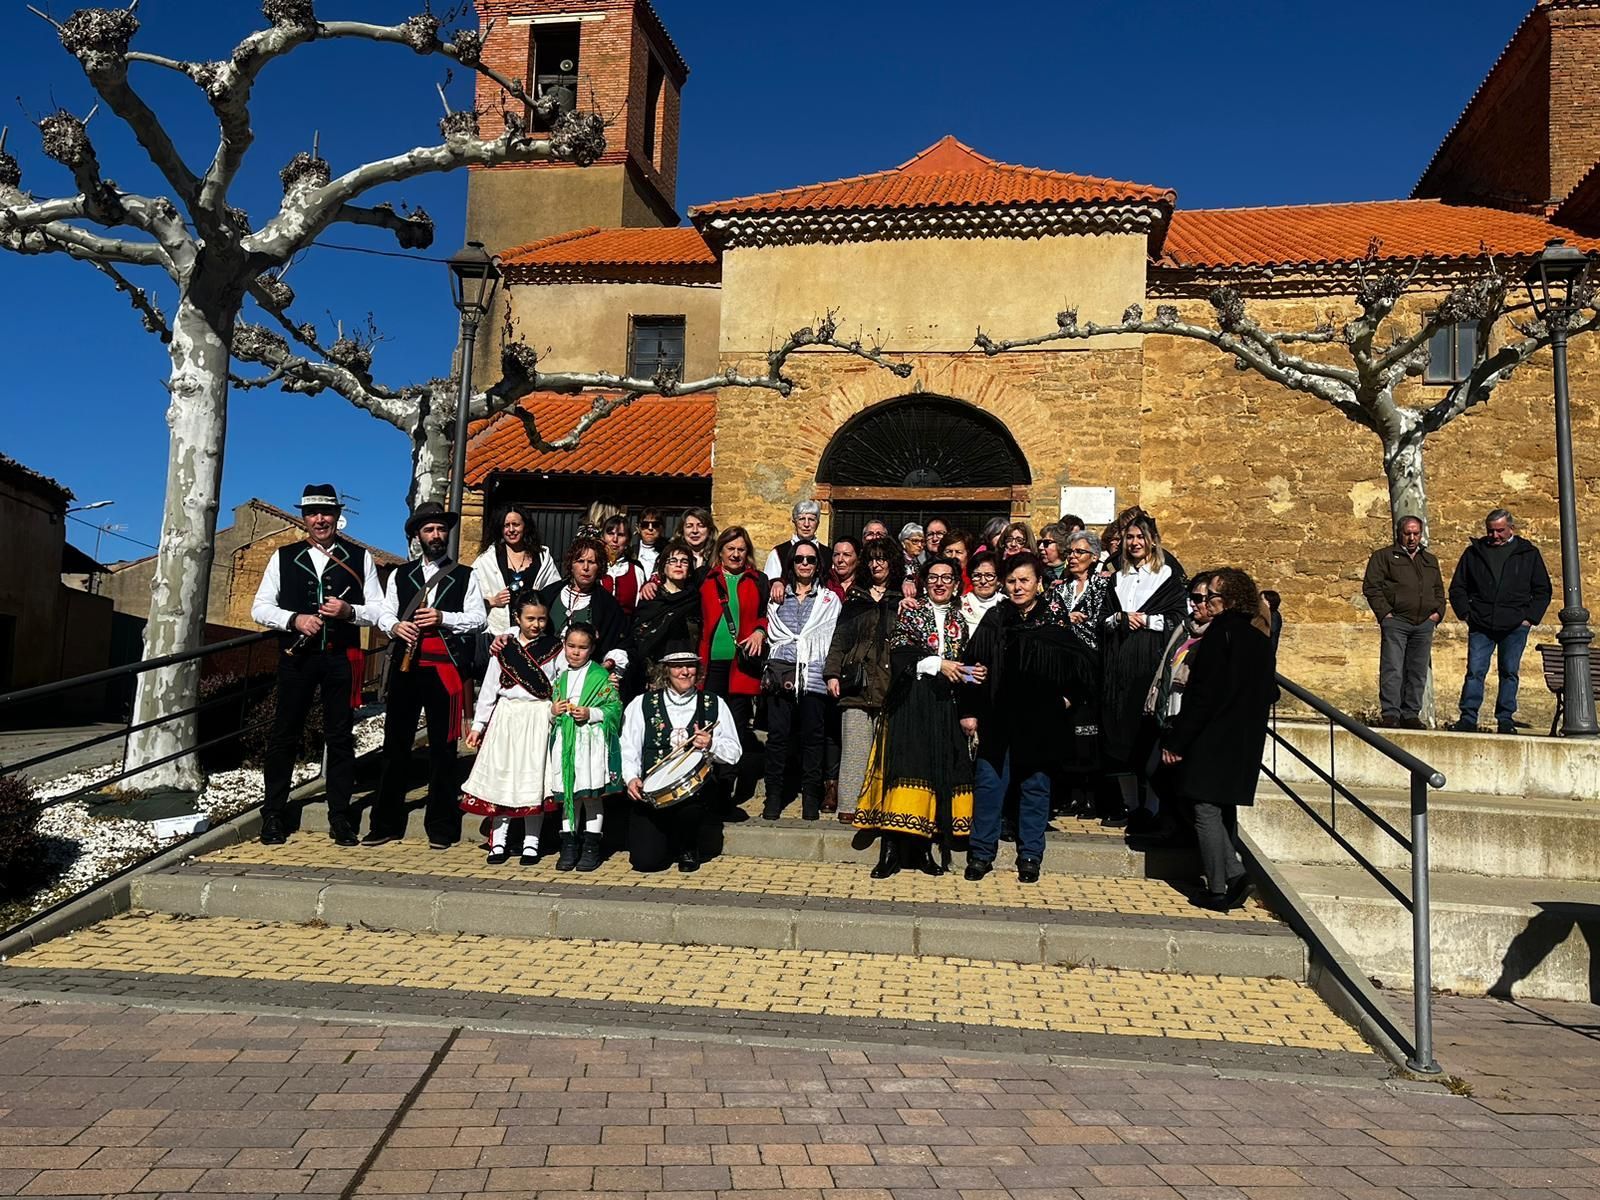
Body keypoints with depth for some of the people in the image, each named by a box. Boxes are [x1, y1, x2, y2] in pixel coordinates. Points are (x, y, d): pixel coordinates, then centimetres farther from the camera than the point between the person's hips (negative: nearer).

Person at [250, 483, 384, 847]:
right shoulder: (284, 557, 10)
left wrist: (349, 611, -15)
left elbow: (379, 611, 4)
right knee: (284, 735, 4)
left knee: (340, 738, 4)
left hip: (342, 657, 0)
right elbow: (260, 608, 6)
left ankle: (340, 817, 12)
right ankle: (273, 816, 16)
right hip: (296, 656, 1)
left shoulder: (359, 557, 7)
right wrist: (294, 619, -12)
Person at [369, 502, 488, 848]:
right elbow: (384, 614, 13)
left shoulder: (465, 576, 8)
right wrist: (395, 626, -9)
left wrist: (442, 618, -13)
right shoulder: (400, 575, 15)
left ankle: (441, 828, 8)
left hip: (445, 668, -2)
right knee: (396, 744, 4)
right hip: (406, 666, 2)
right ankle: (386, 824, 13)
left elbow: (478, 618, 1)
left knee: (443, 748, 1)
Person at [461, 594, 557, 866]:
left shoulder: (554, 649, 2)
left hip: (539, 720, -1)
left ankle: (531, 843, 13)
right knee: (500, 775, 4)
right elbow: (488, 689, 8)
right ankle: (498, 841, 14)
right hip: (506, 719, 1)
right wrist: (478, 725, 7)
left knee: (534, 779, 2)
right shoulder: (503, 649, 4)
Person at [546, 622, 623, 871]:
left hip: (592, 743, -4)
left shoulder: (601, 676, -2)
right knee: (567, 797, 7)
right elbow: (551, 710, 19)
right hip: (565, 743, 5)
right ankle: (569, 847, 15)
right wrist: (553, 712, -3)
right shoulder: (560, 678, 13)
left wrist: (590, 713, -17)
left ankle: (591, 848, 8)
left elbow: (614, 707, -6)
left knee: (592, 795, 0)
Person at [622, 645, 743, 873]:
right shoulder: (642, 704, 9)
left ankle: (688, 849, 0)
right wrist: (631, 778, -15)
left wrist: (711, 746, -11)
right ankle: (668, 841, 22)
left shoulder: (714, 705, 10)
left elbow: (734, 754, 9)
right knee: (645, 860, -17)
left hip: (695, 792, 0)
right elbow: (628, 749, 3)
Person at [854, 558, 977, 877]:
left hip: (944, 704, 5)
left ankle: (922, 848, 7)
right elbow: (898, 653, -9)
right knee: (905, 766, -10)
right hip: (910, 701, -5)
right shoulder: (911, 611, 3)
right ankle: (892, 850, -9)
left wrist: (971, 673, 1)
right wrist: (937, 663, -15)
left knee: (938, 769, 2)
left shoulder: (958, 620, 17)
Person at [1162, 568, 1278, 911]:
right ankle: (1233, 874, 15)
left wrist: (1175, 741, -14)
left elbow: (1203, 694, -19)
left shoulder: (1221, 632, -16)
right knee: (1224, 810, 18)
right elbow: (1268, 693, 15)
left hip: (1212, 741, -8)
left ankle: (1219, 889, 0)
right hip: (1246, 742, 8)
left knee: (1206, 810, -1)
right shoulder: (1261, 639, 10)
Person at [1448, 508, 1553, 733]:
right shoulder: (1474, 552, 9)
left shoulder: (1528, 553, 8)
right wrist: (1466, 613, 0)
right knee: (1475, 672, -4)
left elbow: (1543, 590, 11)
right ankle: (1468, 719, -1)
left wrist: (1530, 618, 0)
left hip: (1515, 628, 0)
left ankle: (1505, 719, 11)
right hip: (1480, 627, 0)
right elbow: (1457, 587, 14)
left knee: (1510, 673, 4)